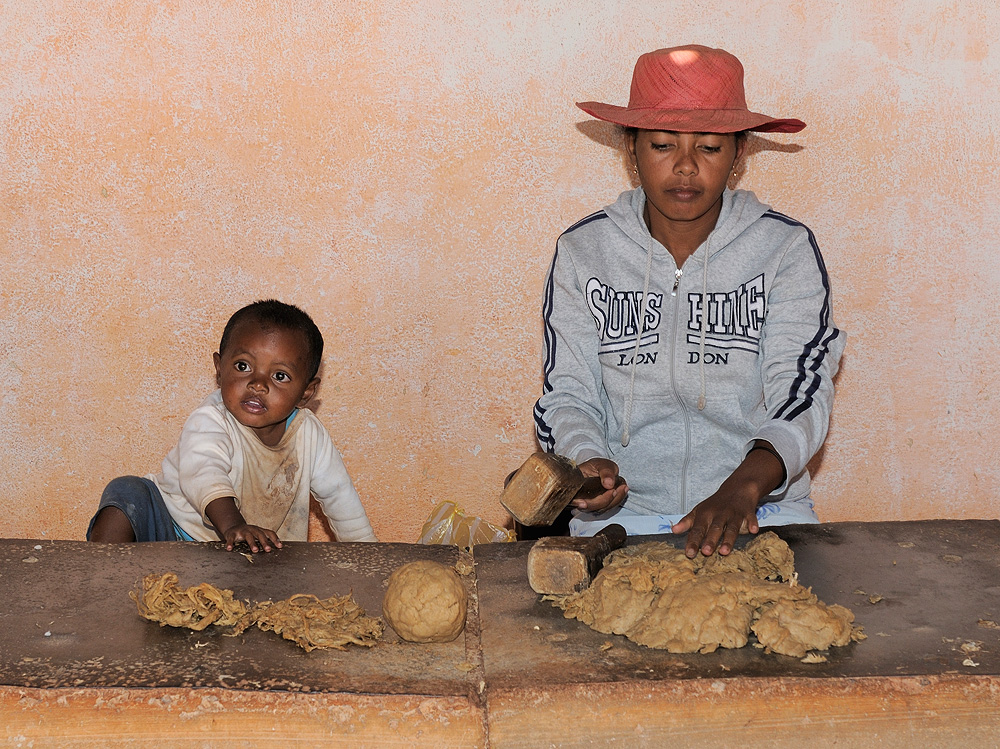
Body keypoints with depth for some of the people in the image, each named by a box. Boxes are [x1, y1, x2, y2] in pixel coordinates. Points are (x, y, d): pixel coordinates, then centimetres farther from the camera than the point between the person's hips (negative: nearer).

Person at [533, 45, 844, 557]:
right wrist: (587, 464, -21)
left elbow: (801, 395, -8)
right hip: (625, 509, 0)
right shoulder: (582, 252, 3)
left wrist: (744, 487, -28)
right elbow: (567, 395, 3)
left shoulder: (786, 251, 0)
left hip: (759, 506, 0)